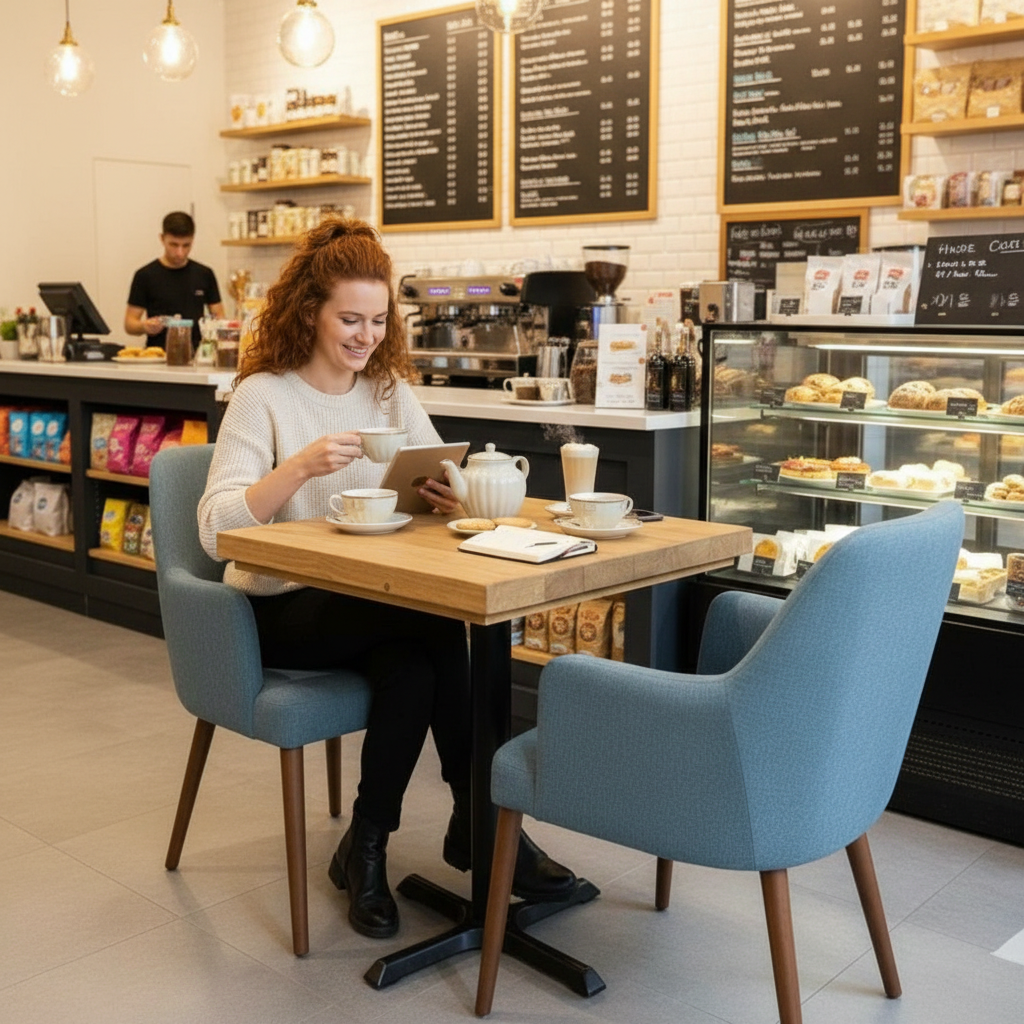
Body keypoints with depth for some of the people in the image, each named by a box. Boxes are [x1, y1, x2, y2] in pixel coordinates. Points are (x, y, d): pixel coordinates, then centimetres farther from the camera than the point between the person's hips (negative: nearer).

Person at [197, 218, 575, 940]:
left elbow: (441, 488, 3)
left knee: (415, 666, -30)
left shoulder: (392, 391, 9)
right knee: (438, 618, -29)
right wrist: (301, 466, -31)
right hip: (280, 611, -4)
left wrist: (451, 495, -22)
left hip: (370, 604, 5)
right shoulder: (263, 395, -7)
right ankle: (482, 817, -13)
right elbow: (215, 529, -17)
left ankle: (367, 848, -10)